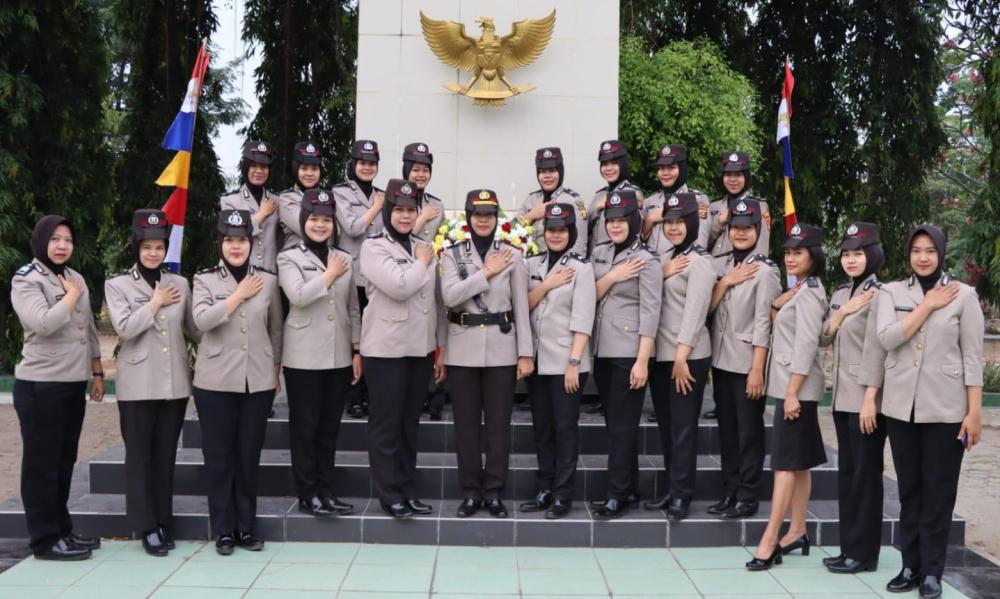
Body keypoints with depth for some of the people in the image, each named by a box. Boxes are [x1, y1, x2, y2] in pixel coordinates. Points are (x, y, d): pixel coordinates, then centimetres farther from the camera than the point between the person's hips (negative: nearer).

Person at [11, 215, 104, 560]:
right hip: (41, 386, -7)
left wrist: (97, 373, 17)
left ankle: (62, 530, 23)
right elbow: (44, 323, -23)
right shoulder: (26, 280, -7)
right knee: (42, 463, 1)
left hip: (74, 384, 7)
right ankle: (45, 539, 8)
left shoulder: (75, 278, 13)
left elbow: (89, 329, 19)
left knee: (64, 461, 14)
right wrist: (72, 297, -10)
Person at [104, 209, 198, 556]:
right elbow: (125, 328, -12)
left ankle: (163, 522, 19)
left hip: (175, 382, 3)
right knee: (140, 456, 3)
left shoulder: (180, 284, 9)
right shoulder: (117, 285, 1)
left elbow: (194, 328, 11)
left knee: (166, 455, 9)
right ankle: (146, 526, 10)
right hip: (138, 384, -3)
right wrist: (155, 303, -7)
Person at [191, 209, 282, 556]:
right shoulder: (204, 280, 3)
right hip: (216, 382, -1)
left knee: (249, 456, 7)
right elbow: (202, 320, -14)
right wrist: (239, 295, -11)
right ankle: (223, 530, 14)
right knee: (219, 456, 3)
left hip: (258, 382, 1)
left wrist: (276, 372, 12)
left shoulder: (268, 281, 7)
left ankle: (246, 527, 18)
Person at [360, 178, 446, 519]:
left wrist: (441, 347, 10)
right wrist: (422, 264, -5)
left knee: (410, 423, 13)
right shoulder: (373, 247, -6)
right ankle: (390, 495, 12)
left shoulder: (425, 248, 12)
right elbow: (399, 287, -21)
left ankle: (408, 490, 23)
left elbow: (437, 300, 13)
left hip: (421, 349, 5)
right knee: (386, 424, 3)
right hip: (387, 349, -5)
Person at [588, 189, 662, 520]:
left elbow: (650, 314, -11)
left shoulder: (646, 261, -7)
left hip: (628, 353, -6)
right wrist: (611, 277, -10)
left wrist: (642, 361, -16)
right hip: (602, 350, 6)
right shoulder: (599, 253, 11)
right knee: (614, 421, 11)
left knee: (622, 424, -3)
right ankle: (630, 488, 21)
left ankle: (617, 495, 3)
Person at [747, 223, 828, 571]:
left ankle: (769, 542, -11)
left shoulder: (808, 292, -13)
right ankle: (797, 533, 17)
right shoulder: (799, 291, 16)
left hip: (797, 386, -10)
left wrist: (792, 392, -21)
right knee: (798, 463, 11)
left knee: (786, 463, -10)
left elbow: (806, 345, -19)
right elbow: (777, 333, 17)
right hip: (790, 385, 10)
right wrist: (776, 306, 0)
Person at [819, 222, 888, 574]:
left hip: (865, 398, -8)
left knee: (865, 473, -1)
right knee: (846, 471, 11)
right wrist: (841, 312, -6)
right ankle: (848, 547, 20)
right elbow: (824, 339, 12)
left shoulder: (878, 294, -11)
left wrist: (869, 400, -20)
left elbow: (875, 349, -16)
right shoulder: (840, 294, 14)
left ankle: (864, 553, 8)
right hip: (842, 396, 8)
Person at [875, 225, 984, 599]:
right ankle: (910, 566, 19)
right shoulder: (891, 292, 6)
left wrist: (974, 412, -6)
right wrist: (928, 305, -11)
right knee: (909, 489, 9)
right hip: (901, 406, 2)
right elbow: (887, 339, -11)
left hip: (945, 408, -2)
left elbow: (972, 357, -2)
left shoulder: (963, 295, 0)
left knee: (939, 492, 3)